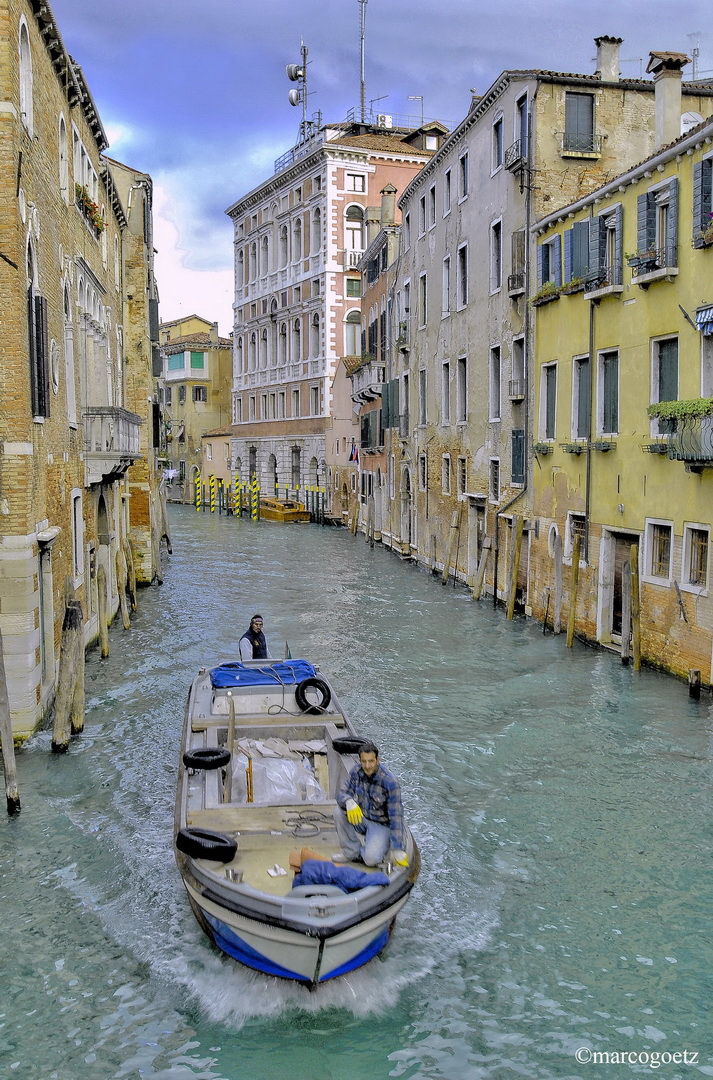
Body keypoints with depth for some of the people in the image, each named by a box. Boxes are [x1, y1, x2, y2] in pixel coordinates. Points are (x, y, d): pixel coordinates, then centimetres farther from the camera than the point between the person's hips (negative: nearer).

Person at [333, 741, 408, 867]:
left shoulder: (390, 782, -25)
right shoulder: (357, 771, -10)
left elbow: (396, 817, -24)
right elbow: (342, 793, -9)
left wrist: (398, 850, -26)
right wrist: (349, 801, -36)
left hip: (381, 824, -5)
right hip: (360, 818, 5)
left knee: (371, 859, -29)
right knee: (339, 811, -23)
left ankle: (379, 845, 7)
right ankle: (351, 851, -5)